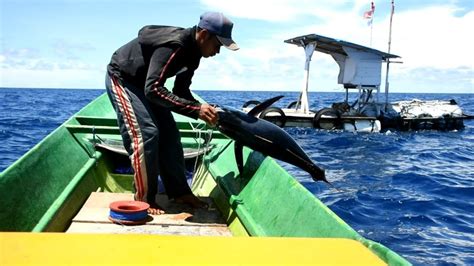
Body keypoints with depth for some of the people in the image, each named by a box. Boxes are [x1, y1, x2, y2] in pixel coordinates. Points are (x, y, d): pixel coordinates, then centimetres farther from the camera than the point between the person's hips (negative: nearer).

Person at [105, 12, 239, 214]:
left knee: (168, 133, 2)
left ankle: (179, 192, 9)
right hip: (121, 78, -9)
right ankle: (144, 199, -8)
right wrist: (196, 109, -44)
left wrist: (204, 111, -14)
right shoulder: (174, 45, -33)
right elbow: (153, 89, -41)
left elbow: (181, 91, 2)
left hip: (145, 82, 9)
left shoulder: (191, 50, -4)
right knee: (145, 133, -19)